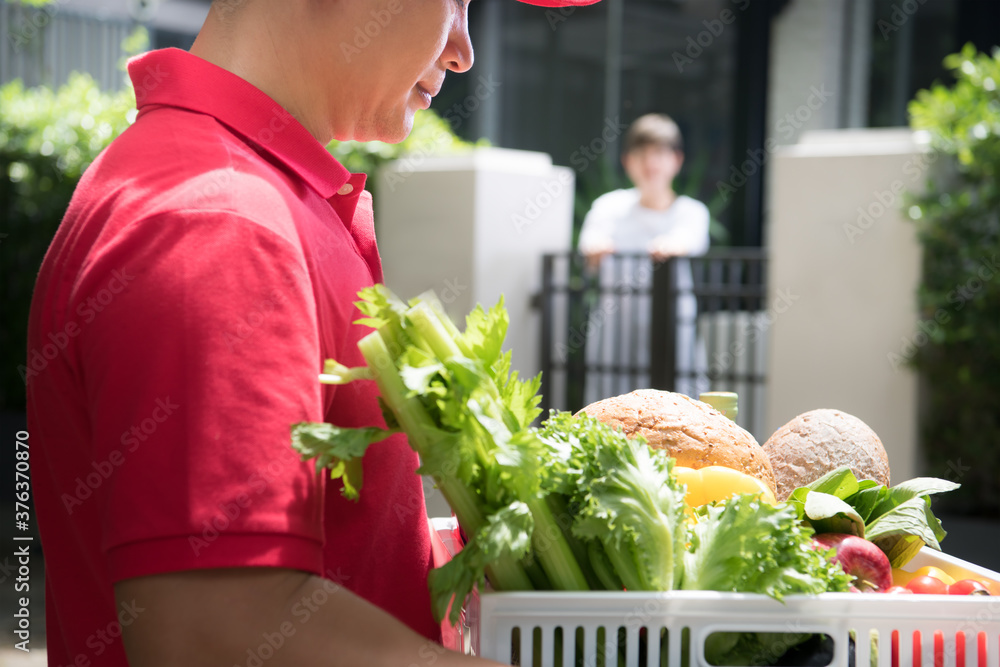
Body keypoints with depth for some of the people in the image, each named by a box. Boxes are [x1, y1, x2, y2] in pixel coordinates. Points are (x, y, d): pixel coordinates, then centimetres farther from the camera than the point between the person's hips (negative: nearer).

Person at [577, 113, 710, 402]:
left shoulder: (691, 210, 8)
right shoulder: (612, 205, 9)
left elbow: (692, 237, -14)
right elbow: (592, 235, -10)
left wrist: (672, 243, -38)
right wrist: (596, 245, -35)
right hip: (617, 331, 0)